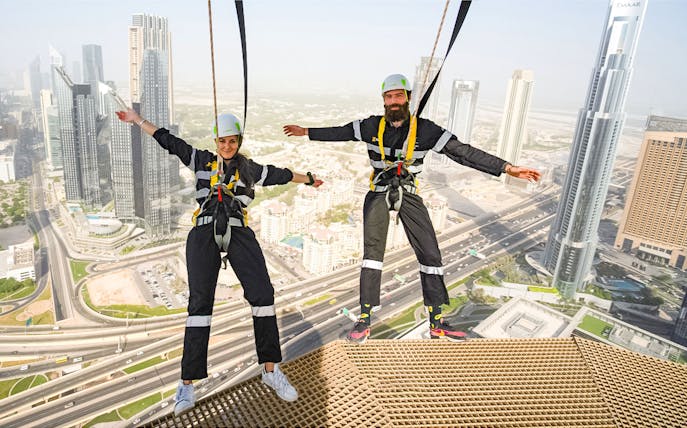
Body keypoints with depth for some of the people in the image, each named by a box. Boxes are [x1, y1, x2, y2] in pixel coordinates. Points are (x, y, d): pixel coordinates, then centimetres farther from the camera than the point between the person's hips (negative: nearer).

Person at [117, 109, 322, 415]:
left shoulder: (250, 169, 20)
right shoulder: (202, 160, 20)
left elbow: (280, 175, 32)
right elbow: (168, 141, 24)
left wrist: (309, 180, 44)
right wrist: (137, 120, 27)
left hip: (238, 233, 1)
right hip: (204, 234, 0)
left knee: (262, 293, -13)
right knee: (199, 302, -9)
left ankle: (271, 370, -1)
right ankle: (187, 384, -3)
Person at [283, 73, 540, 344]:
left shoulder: (425, 130, -10)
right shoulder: (372, 126, -4)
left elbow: (463, 152, -13)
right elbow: (339, 133, 8)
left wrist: (508, 168, -17)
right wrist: (305, 132, 13)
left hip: (409, 195, 1)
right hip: (378, 194, 0)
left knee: (430, 254, -1)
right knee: (372, 251, -11)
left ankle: (437, 324, 12)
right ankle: (364, 321, -1)